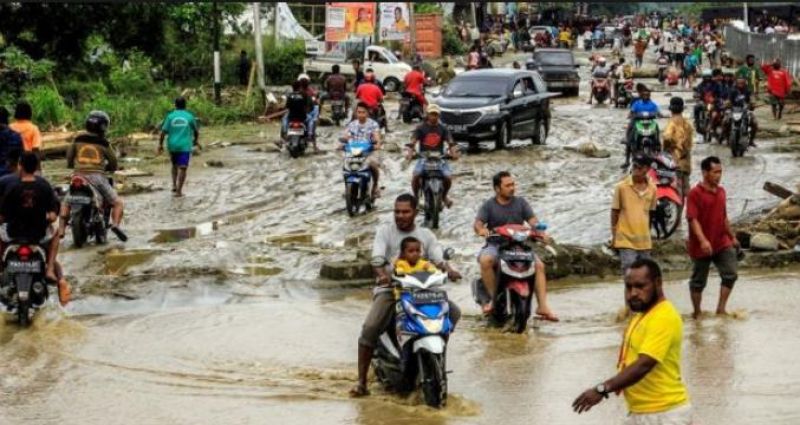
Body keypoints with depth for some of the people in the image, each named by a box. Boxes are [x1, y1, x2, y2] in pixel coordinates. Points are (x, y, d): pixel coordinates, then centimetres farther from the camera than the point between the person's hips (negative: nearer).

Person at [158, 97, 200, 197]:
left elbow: (163, 132, -6)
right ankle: (179, 191, -10)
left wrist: (160, 145, 2)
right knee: (182, 168, -4)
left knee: (175, 165, 23)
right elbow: (196, 131, 10)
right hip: (185, 146, -2)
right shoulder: (190, 117, -2)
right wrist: (196, 141, 29)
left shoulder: (170, 116, -1)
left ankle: (174, 185, 14)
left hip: (172, 146, 2)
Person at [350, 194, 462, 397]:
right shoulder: (385, 231, 2)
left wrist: (449, 270, -26)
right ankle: (361, 381, -21)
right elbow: (377, 257, -14)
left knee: (453, 312, -15)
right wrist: (381, 274, -36)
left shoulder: (426, 235, 10)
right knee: (370, 328, -26)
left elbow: (439, 259, -2)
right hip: (389, 289, -3)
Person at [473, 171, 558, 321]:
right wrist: (480, 229, -31)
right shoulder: (489, 205, 6)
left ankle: (542, 306, -21)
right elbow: (478, 223, -6)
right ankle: (494, 298, -23)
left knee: (539, 265, -21)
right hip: (495, 245, -2)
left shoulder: (520, 203, 11)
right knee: (485, 260, -35)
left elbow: (532, 220, 0)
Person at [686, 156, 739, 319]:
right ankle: (697, 312, 19)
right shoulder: (695, 193, -13)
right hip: (701, 246, -6)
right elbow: (692, 219, -21)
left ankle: (721, 308, 2)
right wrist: (703, 241, -32)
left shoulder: (721, 191, 10)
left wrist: (732, 236, 23)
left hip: (722, 243, 6)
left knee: (731, 274, -6)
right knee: (698, 281, 6)